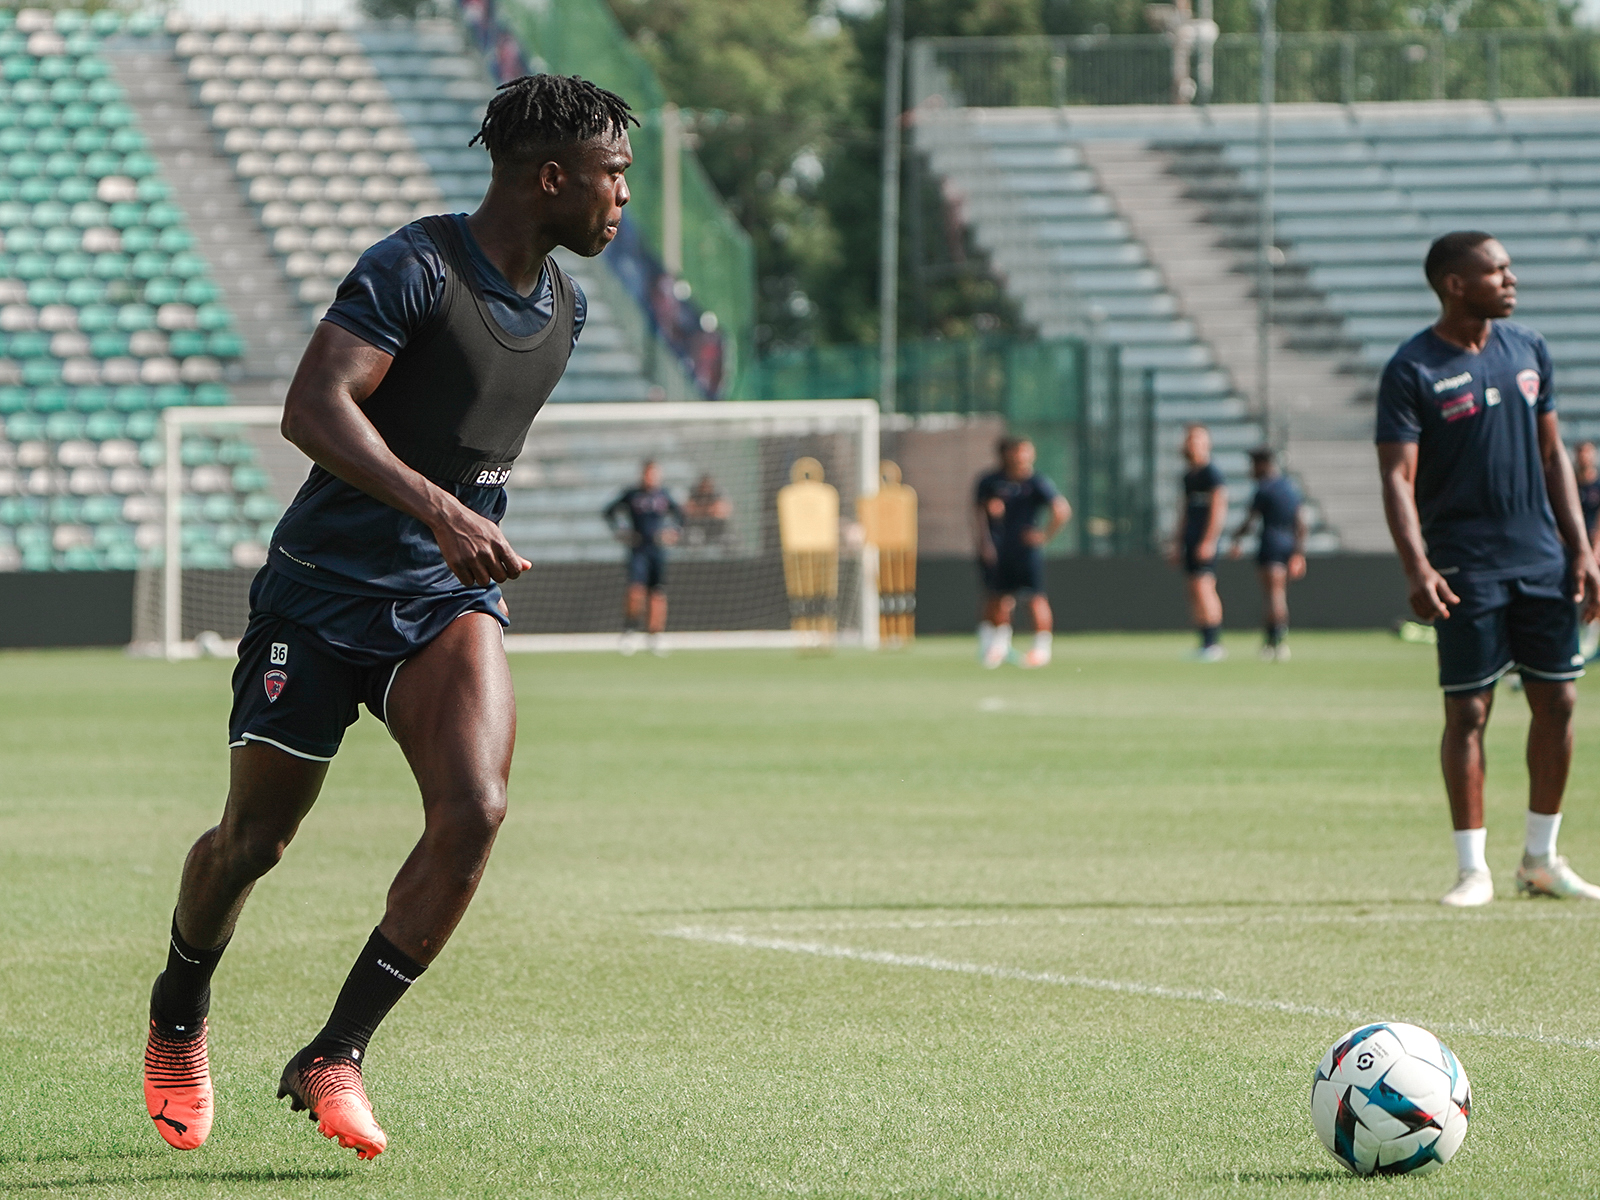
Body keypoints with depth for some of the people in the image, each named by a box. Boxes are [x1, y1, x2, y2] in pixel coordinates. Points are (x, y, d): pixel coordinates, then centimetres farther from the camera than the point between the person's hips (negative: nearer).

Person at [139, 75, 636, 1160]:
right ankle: (180, 1019, 37)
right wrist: (439, 511, -38)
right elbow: (312, 409, -28)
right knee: (254, 839, 6)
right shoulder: (416, 269, -17)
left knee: (474, 813, -20)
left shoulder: (564, 308, 8)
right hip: (322, 592, -5)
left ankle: (335, 1059, -11)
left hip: (450, 599, 5)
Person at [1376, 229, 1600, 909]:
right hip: (1466, 569, -5)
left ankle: (1541, 859, 18)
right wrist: (1416, 568, -24)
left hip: (1543, 563, 5)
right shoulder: (1413, 370, -8)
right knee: (1468, 711, -4)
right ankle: (1472, 869, 3)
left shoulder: (1529, 350, 10)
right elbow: (1397, 476, -12)